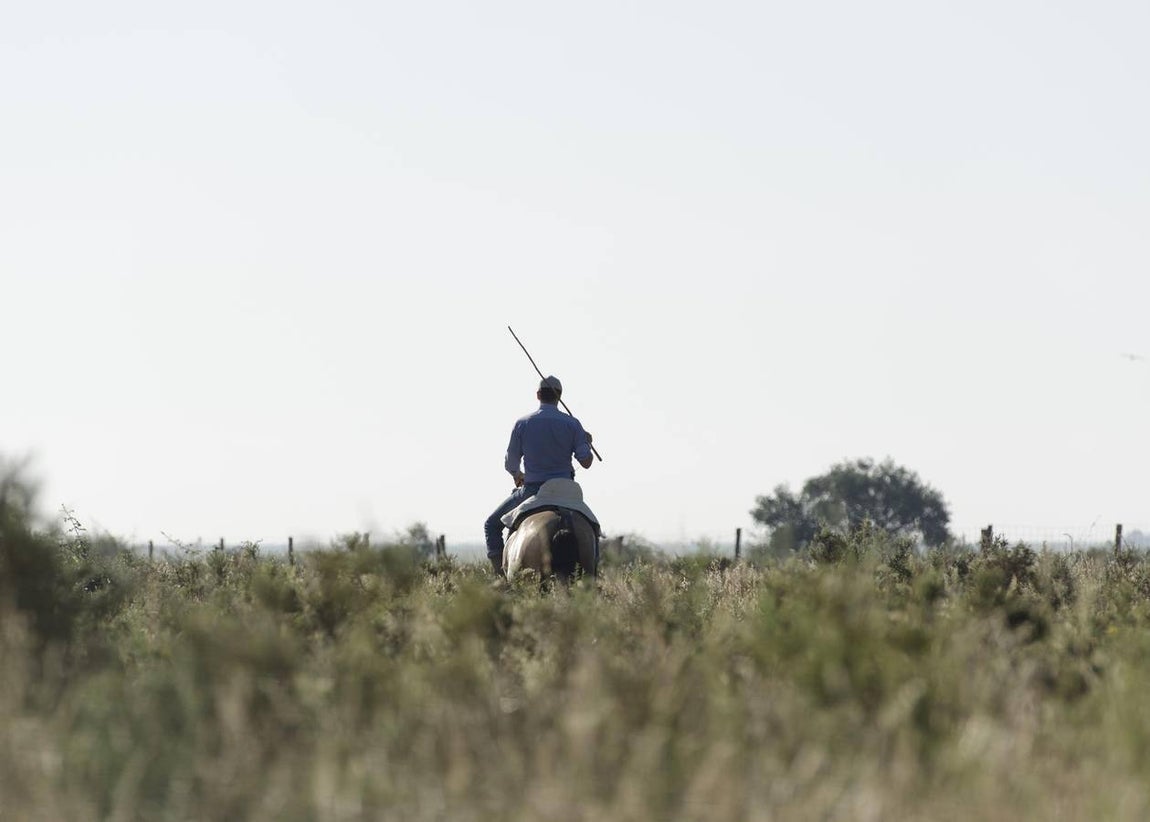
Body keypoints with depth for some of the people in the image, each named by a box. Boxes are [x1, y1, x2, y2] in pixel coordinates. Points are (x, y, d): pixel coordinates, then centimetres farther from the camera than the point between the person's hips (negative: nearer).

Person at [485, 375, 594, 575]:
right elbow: (586, 461, -5)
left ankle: (499, 573, 1)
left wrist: (516, 474, 28)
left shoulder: (522, 424, -5)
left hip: (531, 490, -2)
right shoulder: (572, 424, -4)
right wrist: (587, 444, 17)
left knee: (492, 524, 15)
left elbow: (510, 464, 4)